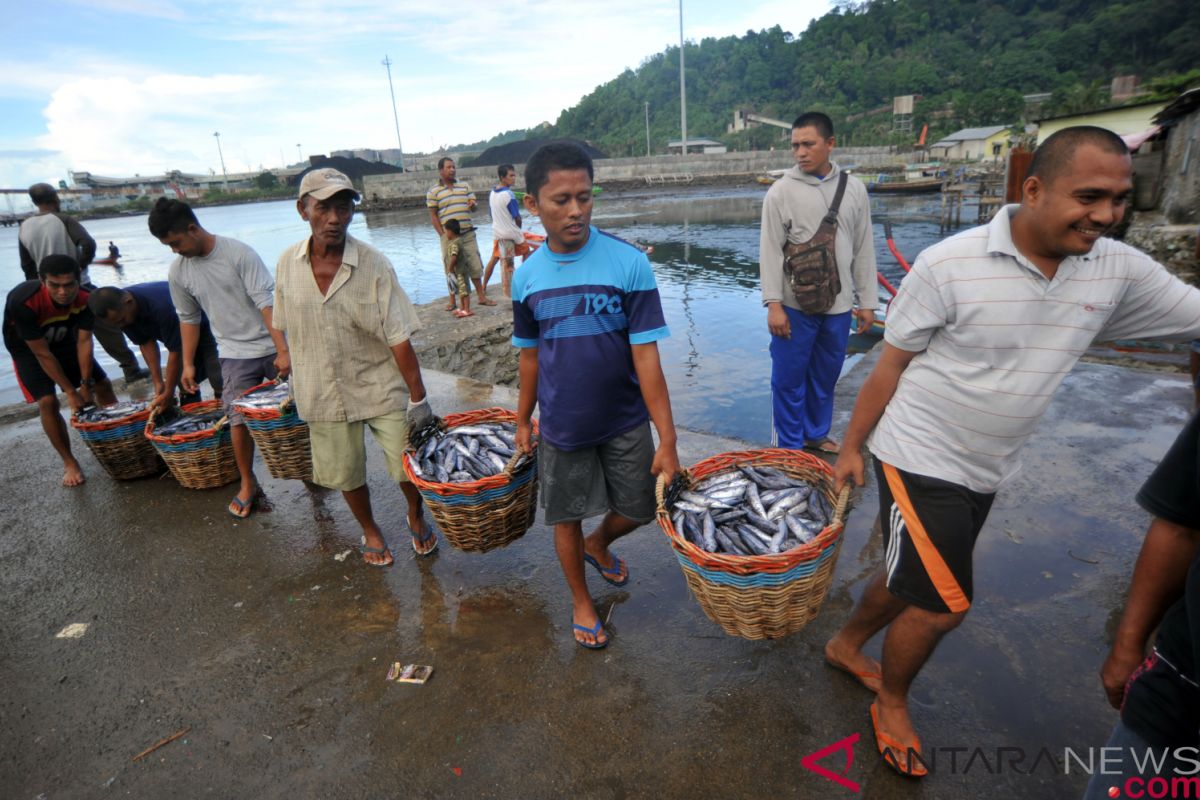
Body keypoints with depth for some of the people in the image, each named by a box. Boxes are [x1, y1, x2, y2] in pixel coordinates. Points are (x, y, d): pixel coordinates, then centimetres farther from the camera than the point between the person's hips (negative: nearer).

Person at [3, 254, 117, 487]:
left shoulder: (85, 298, -29)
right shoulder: (24, 302, -38)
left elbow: (84, 341, -25)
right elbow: (42, 353, -31)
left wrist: (86, 384, -28)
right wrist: (70, 391, -28)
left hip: (65, 340, 4)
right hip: (28, 348, -4)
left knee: (102, 385, 3)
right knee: (48, 402, -16)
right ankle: (69, 463, -5)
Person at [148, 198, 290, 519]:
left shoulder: (239, 254, -13)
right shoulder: (178, 272, 3)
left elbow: (266, 302, -17)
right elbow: (188, 319, 14)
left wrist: (283, 350, -23)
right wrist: (188, 364, 13)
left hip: (271, 346, -3)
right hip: (235, 353, 3)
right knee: (239, 420, -3)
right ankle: (248, 485, 14)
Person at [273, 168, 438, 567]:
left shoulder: (373, 265, -14)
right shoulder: (287, 264, -4)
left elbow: (399, 338, -15)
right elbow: (289, 330, 9)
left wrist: (418, 397, -15)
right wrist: (300, 382, 14)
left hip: (383, 388, -3)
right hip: (325, 395, 3)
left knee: (408, 465, 4)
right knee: (345, 474, 16)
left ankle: (416, 516, 37)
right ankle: (370, 531, 43)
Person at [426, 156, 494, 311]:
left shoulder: (465, 187, 11)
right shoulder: (433, 191, 0)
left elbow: (473, 205, 12)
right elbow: (433, 216, -1)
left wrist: (472, 204, -13)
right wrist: (443, 235, -9)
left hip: (468, 234, 3)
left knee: (475, 265, 5)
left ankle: (482, 297, 15)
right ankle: (452, 301, 14)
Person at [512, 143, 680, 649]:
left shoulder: (629, 263, -15)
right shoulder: (527, 276, -6)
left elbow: (646, 355, -15)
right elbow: (530, 356, 6)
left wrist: (668, 440, -16)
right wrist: (523, 421, 13)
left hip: (625, 422, -1)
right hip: (561, 427, 2)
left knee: (639, 510, 13)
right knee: (566, 517, 14)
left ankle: (598, 545, 48)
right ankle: (581, 601, 41)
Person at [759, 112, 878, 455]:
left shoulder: (854, 188, 5)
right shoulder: (781, 191, -5)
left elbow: (863, 249, 8)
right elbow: (770, 251, -7)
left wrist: (867, 301, 7)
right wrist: (774, 304, -13)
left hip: (838, 305, 4)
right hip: (795, 305, -3)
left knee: (826, 375, 16)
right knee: (789, 378, 4)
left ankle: (816, 433, 36)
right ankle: (789, 447, 20)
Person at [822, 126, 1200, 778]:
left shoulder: (1120, 271, -4)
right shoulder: (949, 265, -19)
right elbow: (890, 366, -12)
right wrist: (851, 447, -6)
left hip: (986, 472, 6)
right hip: (919, 461, -6)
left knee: (913, 578, 20)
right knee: (943, 604, 0)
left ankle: (845, 645, 47)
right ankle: (891, 704, 29)